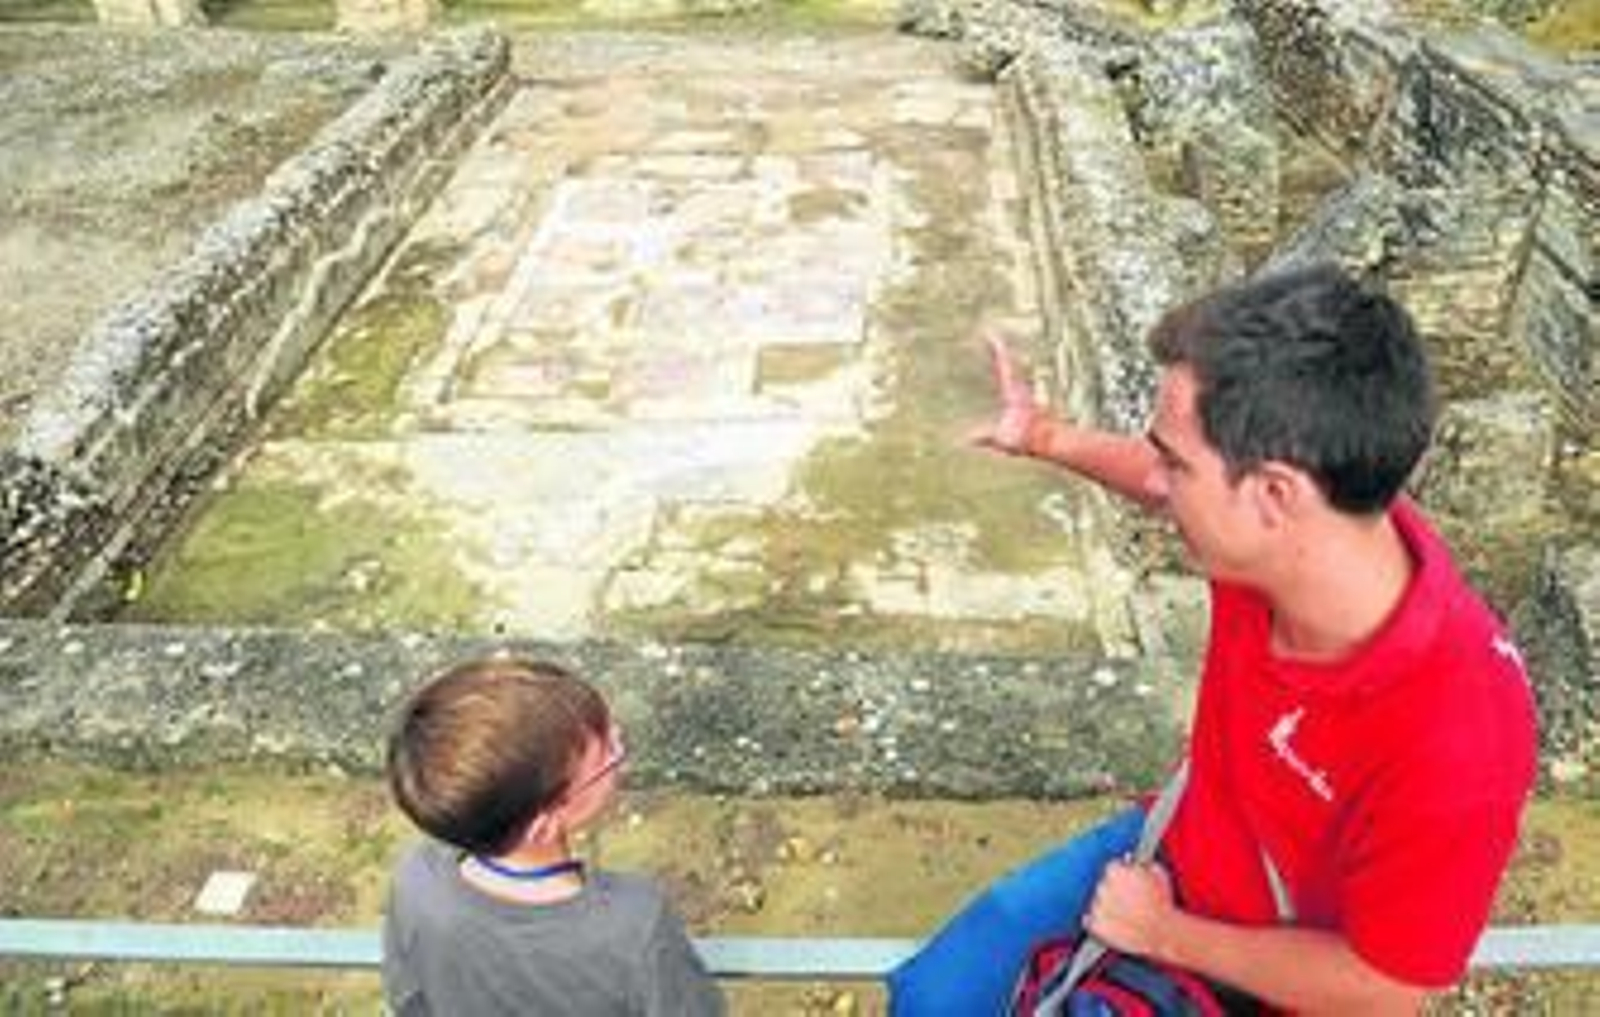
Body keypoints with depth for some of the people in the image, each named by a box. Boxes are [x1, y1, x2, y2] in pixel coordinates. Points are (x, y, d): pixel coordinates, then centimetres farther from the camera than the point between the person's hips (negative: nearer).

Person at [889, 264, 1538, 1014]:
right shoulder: (1288, 534, -23)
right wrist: (1046, 437, 1)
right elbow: (1183, 490, 4)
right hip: (1176, 849, 6)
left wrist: (1164, 934, -17)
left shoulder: (1454, 741, -40)